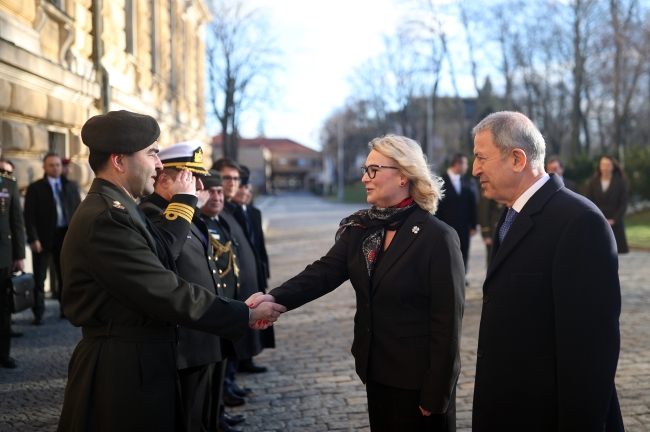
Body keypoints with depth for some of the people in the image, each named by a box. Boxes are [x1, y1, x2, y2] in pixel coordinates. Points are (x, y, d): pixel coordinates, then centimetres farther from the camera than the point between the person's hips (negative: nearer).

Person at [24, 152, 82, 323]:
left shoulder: (71, 186, 9)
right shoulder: (35, 188, 0)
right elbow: (30, 216, -5)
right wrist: (33, 238, -14)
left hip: (66, 236, 3)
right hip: (44, 237, -3)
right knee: (39, 278, 1)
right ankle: (38, 314, 7)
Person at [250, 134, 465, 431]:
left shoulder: (437, 237, -16)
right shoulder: (361, 228, 4)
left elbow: (447, 320, -16)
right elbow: (325, 272, -7)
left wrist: (435, 395, -16)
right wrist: (276, 297, -25)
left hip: (418, 382, -6)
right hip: (376, 373, 6)